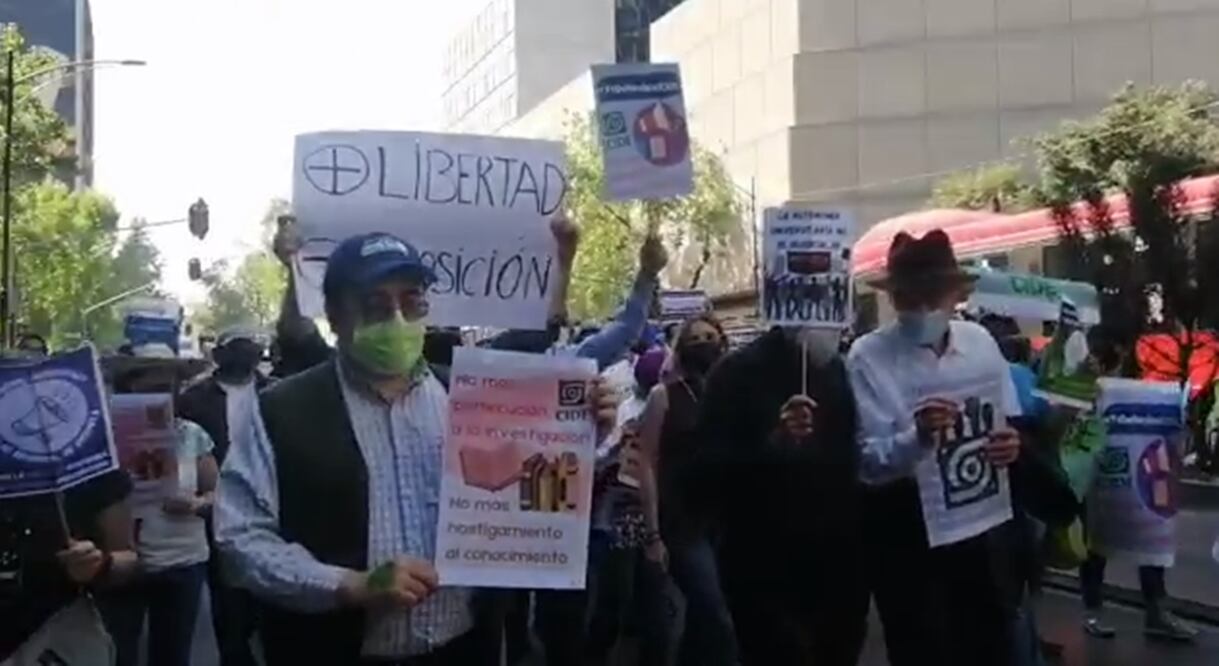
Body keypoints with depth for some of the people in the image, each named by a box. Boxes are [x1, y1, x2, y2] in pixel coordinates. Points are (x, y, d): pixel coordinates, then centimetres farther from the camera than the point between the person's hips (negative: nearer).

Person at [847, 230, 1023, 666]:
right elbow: (867, 461, -16)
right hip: (903, 523, -4)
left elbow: (1009, 423, 9)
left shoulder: (980, 342, 3)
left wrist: (1009, 443, -14)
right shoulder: (868, 357, -11)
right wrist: (918, 436, -35)